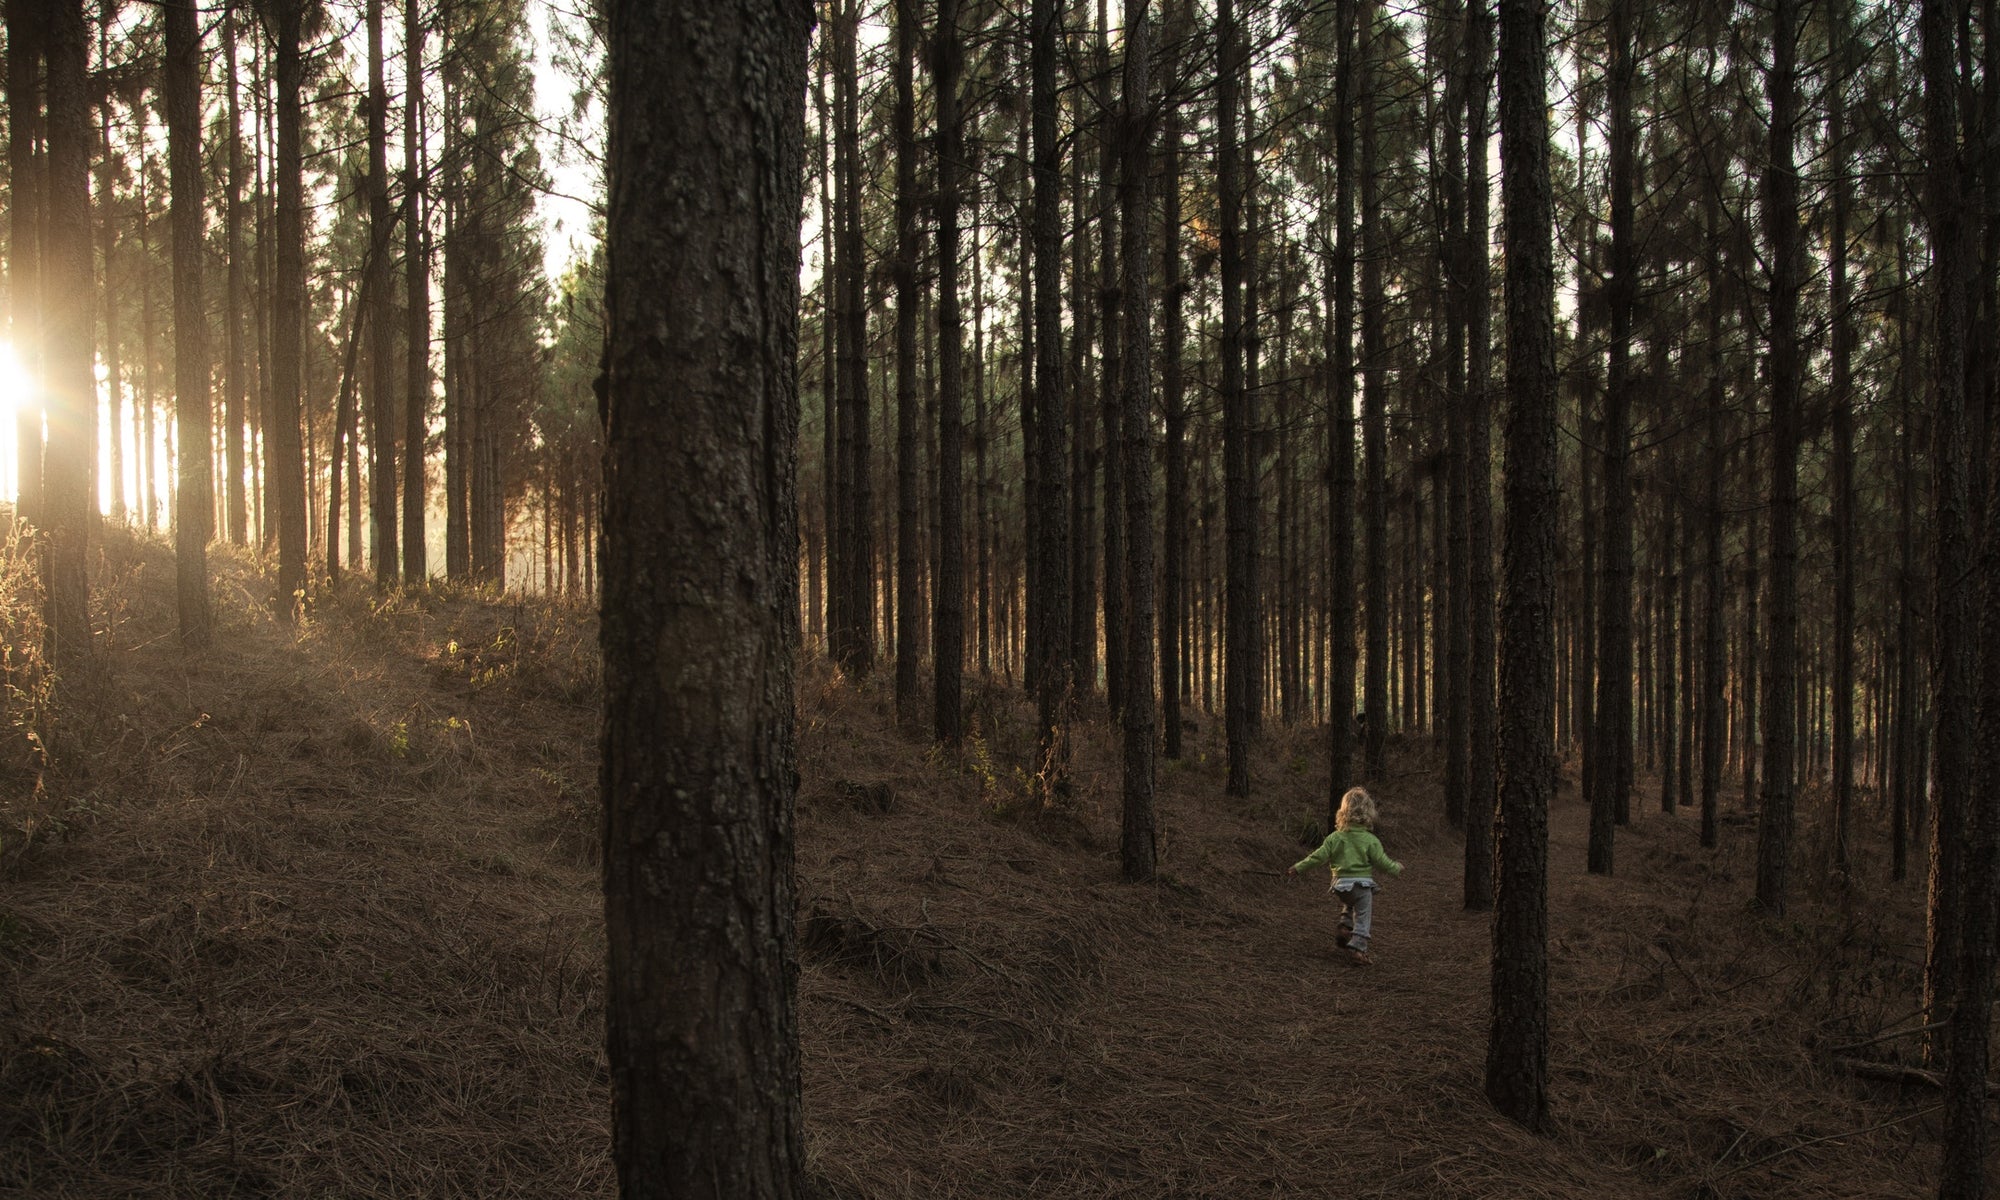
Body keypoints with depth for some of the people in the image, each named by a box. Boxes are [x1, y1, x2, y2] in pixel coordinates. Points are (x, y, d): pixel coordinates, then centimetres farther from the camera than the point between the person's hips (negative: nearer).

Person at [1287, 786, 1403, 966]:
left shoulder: (1335, 838, -4)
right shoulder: (1370, 840, -10)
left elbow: (1318, 857, -3)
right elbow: (1382, 860, -5)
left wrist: (1298, 867, 6)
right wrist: (1396, 868, 15)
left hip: (1341, 884, 3)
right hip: (1363, 883, -3)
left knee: (1349, 905, 32)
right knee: (1363, 918, 4)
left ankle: (1345, 927, 13)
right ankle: (1357, 948, -5)